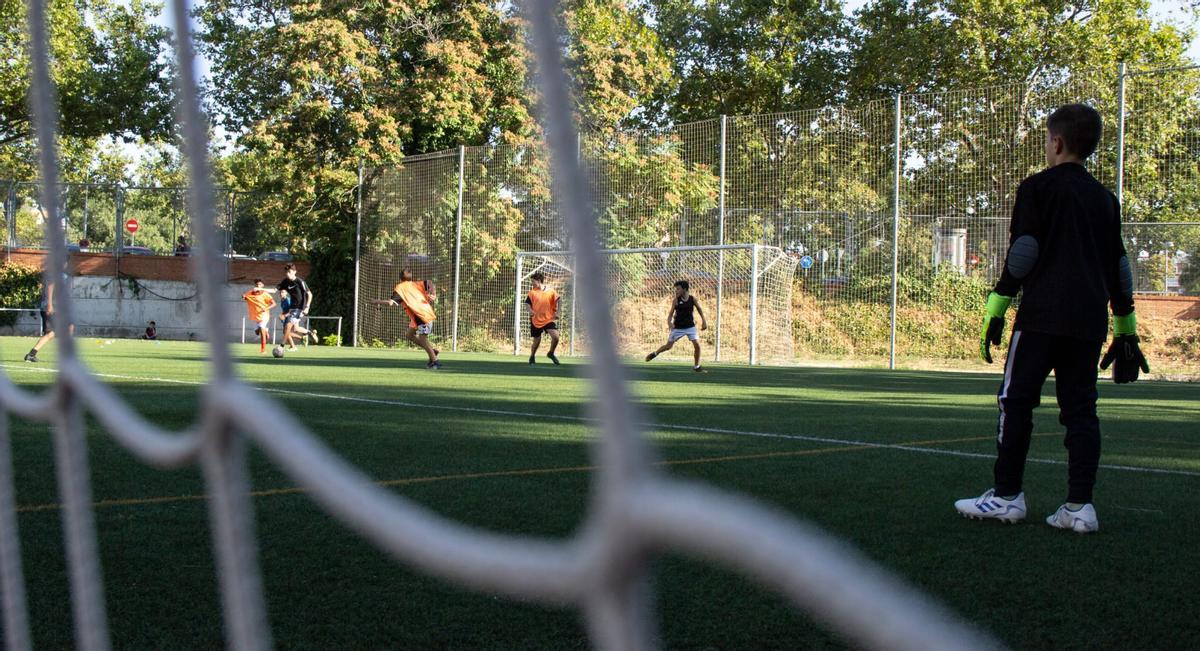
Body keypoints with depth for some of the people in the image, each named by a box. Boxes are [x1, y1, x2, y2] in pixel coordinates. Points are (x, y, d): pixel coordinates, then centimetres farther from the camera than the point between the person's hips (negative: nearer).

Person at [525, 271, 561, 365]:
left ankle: (551, 353, 10)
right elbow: (528, 303, 0)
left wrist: (556, 312, -1)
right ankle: (532, 357, 33)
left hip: (549, 319, 0)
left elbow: (556, 302, 9)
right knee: (537, 341, 8)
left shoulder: (551, 291, -1)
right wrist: (530, 311, -19)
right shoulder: (532, 292, -2)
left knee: (555, 337, -16)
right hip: (536, 320, 0)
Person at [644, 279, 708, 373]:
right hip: (677, 328, -1)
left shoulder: (692, 299, -5)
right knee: (668, 346, 6)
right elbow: (671, 313, -8)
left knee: (697, 345, -11)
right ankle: (655, 354, 35)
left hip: (690, 326, 1)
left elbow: (699, 309, 12)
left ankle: (696, 366, 6)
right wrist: (669, 323, -27)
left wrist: (704, 321, 9)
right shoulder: (676, 300, -9)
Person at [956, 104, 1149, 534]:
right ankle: (1080, 506, 2)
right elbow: (1119, 265, 18)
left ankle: (1006, 496, 2)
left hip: (1043, 315, -5)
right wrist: (1126, 328, 22)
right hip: (1090, 320, 6)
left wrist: (996, 308, -6)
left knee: (1016, 401, 1)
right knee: (1080, 408, 5)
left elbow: (1022, 252, -7)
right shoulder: (1105, 199, 18)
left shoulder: (1038, 187, 0)